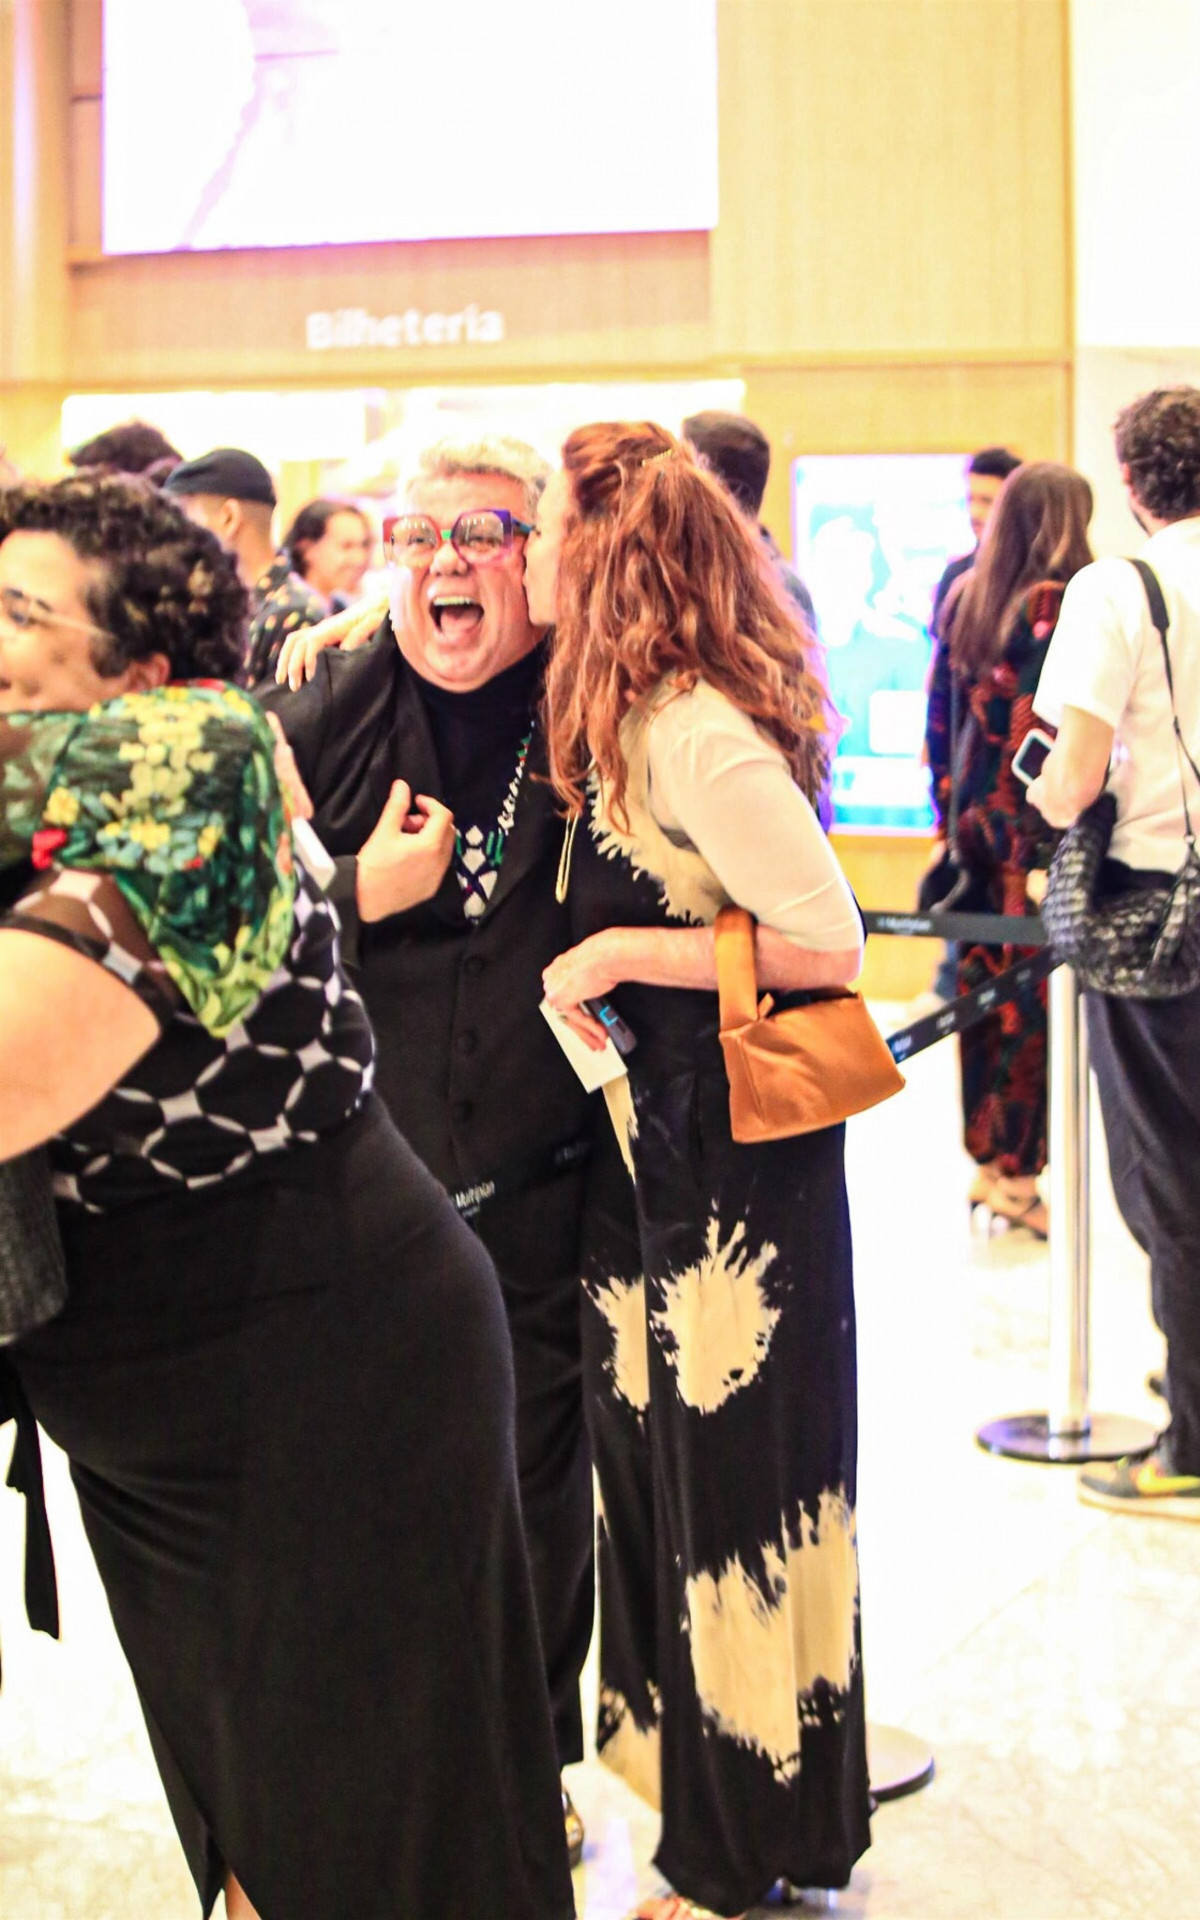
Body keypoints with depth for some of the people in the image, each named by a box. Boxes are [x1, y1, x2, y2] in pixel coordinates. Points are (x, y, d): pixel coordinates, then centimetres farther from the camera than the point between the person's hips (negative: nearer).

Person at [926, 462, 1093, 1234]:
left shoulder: (964, 597, 8)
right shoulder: (1059, 604, -12)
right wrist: (1051, 846, -15)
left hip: (975, 816, 7)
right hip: (1034, 828, -7)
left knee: (981, 987, 13)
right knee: (1031, 997, 0)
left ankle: (985, 1161, 21)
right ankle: (1018, 1174, 4)